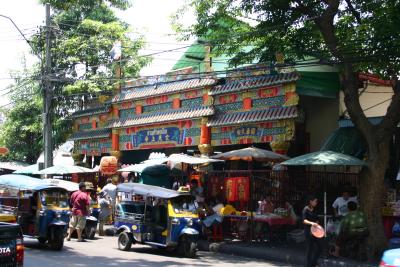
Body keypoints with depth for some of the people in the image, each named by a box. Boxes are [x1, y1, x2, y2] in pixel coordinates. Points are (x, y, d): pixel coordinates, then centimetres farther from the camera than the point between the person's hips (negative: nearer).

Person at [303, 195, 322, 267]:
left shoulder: (314, 210, 11)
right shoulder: (306, 209, -11)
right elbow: (304, 220, -21)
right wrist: (311, 223, -37)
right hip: (308, 231, -7)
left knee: (319, 246, 6)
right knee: (310, 248, -1)